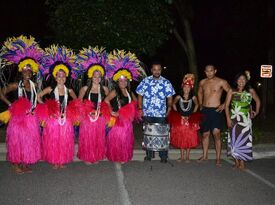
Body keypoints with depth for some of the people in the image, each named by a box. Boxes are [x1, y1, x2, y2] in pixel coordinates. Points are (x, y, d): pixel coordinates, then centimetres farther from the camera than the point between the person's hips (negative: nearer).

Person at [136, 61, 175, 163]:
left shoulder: (166, 83, 3)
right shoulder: (145, 81, 3)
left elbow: (169, 97, 5)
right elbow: (140, 95, 5)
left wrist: (169, 109, -6)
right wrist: (140, 109, -2)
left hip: (161, 114, -1)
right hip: (147, 114, 1)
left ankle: (163, 156, 12)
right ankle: (149, 154, 22)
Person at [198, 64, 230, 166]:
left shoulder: (221, 82, -6)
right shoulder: (202, 82, 8)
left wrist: (224, 104, -10)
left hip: (216, 110, -4)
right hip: (205, 110, 4)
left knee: (216, 134, -11)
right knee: (205, 134, 11)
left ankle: (218, 158, -2)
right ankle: (205, 155, 25)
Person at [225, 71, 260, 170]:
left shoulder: (250, 91, 3)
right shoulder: (232, 91, 0)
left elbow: (258, 101, 19)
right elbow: (227, 105, -2)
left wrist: (256, 112, 16)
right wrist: (228, 119, -9)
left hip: (245, 119, 0)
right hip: (234, 119, 0)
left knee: (244, 139, -2)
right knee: (234, 139, 2)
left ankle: (242, 162, 5)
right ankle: (236, 161, 11)